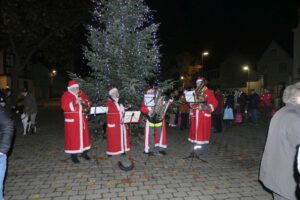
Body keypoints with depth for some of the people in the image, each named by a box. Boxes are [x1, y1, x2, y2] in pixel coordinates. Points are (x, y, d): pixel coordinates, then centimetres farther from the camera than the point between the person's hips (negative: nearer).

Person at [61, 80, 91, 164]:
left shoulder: (81, 94, 9)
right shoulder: (66, 95, -6)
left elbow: (88, 103, 10)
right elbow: (64, 106, -17)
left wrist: (84, 102, -13)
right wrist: (75, 102, -26)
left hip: (82, 119, 5)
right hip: (72, 120, -5)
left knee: (84, 135, 9)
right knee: (73, 136, -1)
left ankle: (84, 152, 22)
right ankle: (73, 155, 9)